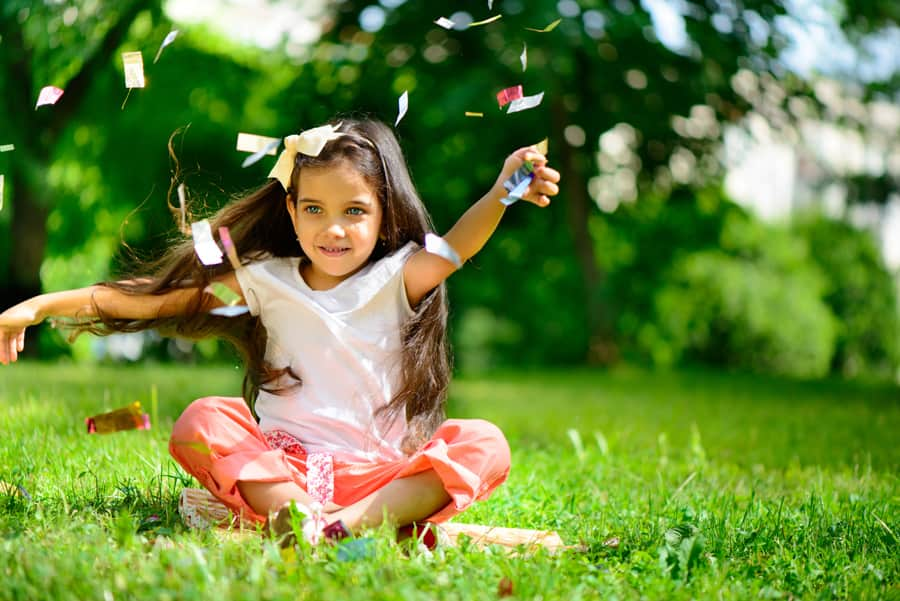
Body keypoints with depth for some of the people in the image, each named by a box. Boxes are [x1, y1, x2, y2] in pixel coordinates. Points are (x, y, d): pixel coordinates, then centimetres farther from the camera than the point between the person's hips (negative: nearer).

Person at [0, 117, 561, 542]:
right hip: (282, 467, 1)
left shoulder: (398, 278, 3)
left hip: (386, 472, -1)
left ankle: (363, 519, -43)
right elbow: (160, 297, 5)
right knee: (202, 422, -22)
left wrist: (501, 193, -40)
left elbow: (456, 248, -18)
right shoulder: (268, 282, 8)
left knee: (483, 444, -25)